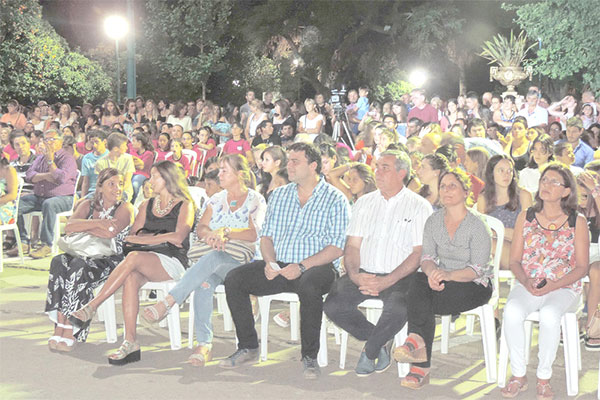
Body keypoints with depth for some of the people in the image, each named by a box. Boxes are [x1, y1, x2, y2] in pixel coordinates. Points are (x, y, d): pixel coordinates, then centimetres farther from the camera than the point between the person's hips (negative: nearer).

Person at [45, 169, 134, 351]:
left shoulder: (125, 208, 2)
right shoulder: (88, 205, 15)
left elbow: (110, 232, -17)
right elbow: (69, 226, -4)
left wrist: (81, 227, -5)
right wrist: (97, 223, -18)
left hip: (112, 260, -4)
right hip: (86, 255, 4)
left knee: (79, 266, -33)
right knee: (59, 262, -27)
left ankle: (70, 331, -32)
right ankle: (59, 327, -32)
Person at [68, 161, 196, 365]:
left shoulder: (185, 205, 6)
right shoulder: (147, 206, 24)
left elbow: (178, 237, -10)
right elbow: (133, 235, 14)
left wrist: (145, 239, -7)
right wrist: (163, 239, -3)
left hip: (173, 262, -5)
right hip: (146, 260, 5)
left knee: (133, 257, -34)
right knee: (130, 279, -32)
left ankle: (91, 307, -32)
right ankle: (130, 343, -36)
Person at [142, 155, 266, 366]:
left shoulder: (256, 200, 7)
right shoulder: (216, 199, 22)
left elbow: (254, 234, -8)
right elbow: (201, 228, 8)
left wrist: (225, 232, -21)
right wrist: (211, 235, -15)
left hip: (240, 261, -3)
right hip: (210, 257, 3)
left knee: (213, 258, -38)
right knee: (205, 281, -34)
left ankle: (168, 303, -46)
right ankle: (204, 344, -40)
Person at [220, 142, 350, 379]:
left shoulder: (335, 199, 1)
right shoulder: (279, 195, 18)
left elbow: (337, 247, -8)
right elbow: (267, 235, 17)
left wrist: (302, 266, -19)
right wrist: (269, 262, -5)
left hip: (315, 267, -5)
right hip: (278, 266, 5)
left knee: (309, 287, -39)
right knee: (234, 280, -17)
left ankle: (310, 356, -21)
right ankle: (248, 348, -6)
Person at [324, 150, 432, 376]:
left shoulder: (419, 207, 2)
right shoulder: (364, 203, 17)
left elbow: (420, 252, -6)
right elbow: (352, 245, 12)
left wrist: (387, 281, -19)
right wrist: (354, 274, -10)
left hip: (399, 277, -4)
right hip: (364, 273, 4)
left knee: (398, 309, -35)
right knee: (333, 305, -22)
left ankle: (370, 351, -4)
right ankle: (380, 341, 3)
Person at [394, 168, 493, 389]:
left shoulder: (477, 225, -10)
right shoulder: (434, 221, 7)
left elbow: (478, 269, -15)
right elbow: (427, 256, 2)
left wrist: (449, 275, -33)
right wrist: (432, 272, -23)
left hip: (475, 285, -5)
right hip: (444, 280, 5)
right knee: (418, 280, -31)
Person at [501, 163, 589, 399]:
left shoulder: (577, 222, 1)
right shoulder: (526, 217, 9)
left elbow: (582, 267, 0)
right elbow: (514, 260, 9)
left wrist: (553, 286, -15)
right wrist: (526, 281, -12)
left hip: (564, 289, -2)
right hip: (527, 286, 2)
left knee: (549, 314, -35)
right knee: (512, 311, -31)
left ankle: (544, 379, -17)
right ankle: (518, 375, -16)